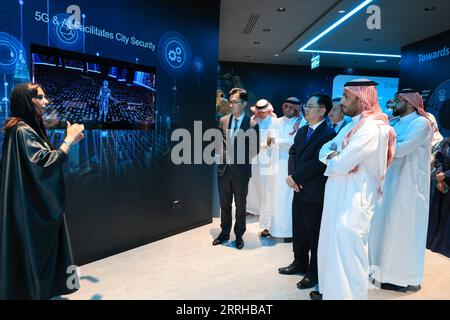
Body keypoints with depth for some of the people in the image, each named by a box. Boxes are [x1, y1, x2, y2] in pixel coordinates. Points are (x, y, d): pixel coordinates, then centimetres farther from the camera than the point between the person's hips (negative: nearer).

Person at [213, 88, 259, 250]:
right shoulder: (223, 120, 5)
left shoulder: (252, 124, -7)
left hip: (241, 170, -3)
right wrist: (223, 153, -1)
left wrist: (240, 158, -10)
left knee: (240, 205, 10)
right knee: (224, 204, 14)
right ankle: (224, 233, 30)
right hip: (224, 168, 4)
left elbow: (255, 149, -5)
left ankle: (239, 235, 26)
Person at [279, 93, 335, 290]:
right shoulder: (302, 131, 12)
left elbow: (317, 162, -21)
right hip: (299, 189, 8)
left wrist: (295, 177, -15)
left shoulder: (329, 133, -15)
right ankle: (300, 263, 36)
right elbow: (293, 152, 9)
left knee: (315, 234, 7)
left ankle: (314, 273, 22)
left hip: (315, 192, -8)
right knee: (298, 230, 18)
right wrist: (292, 175, -7)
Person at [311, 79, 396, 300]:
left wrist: (332, 159, -1)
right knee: (332, 248, 20)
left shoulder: (371, 128, -19)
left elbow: (340, 165, -24)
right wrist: (333, 155, -11)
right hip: (340, 198, 10)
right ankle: (331, 290, 37)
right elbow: (325, 149, 12)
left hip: (353, 202, -10)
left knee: (347, 254, -3)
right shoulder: (353, 125, 14)